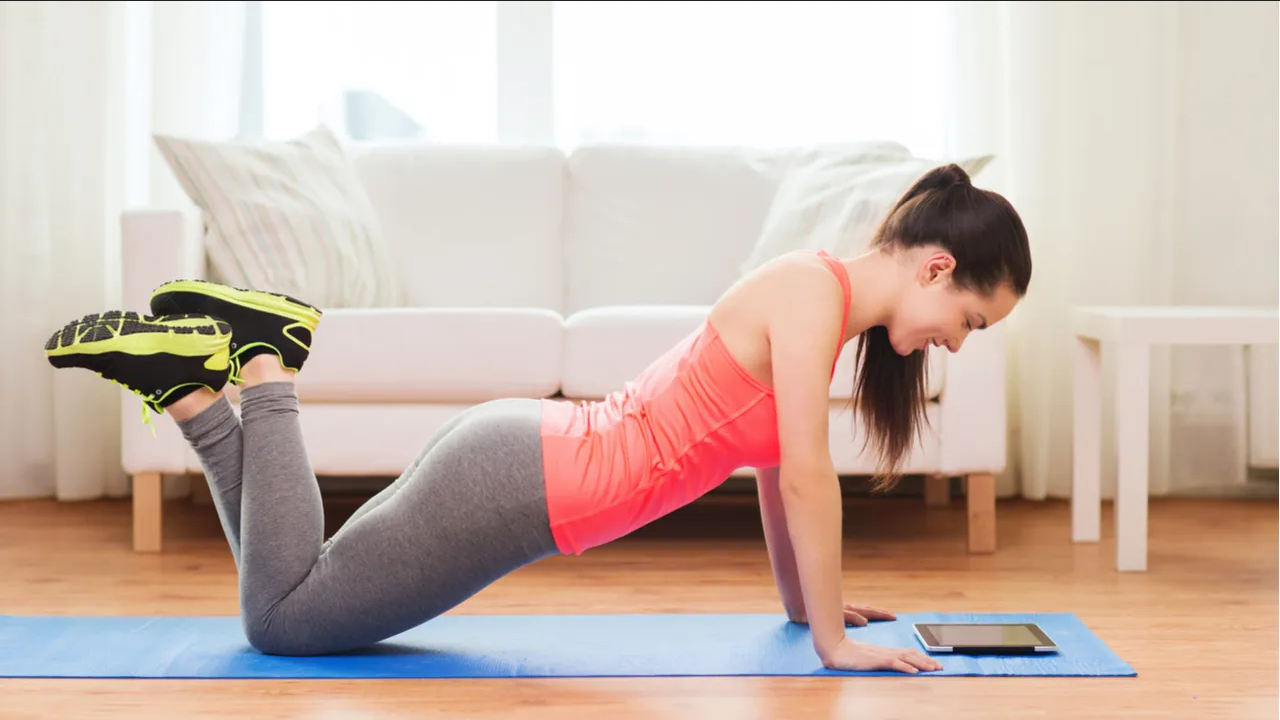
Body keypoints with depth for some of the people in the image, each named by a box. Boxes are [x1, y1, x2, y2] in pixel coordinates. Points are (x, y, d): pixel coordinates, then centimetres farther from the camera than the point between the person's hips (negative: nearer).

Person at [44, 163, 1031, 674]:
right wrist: (834, 638, -14)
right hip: (515, 483, -9)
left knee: (292, 607, 19)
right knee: (283, 617, 1)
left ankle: (188, 376, 16)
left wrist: (806, 602, 24)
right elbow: (806, 475, -21)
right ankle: (258, 362, 6)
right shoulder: (814, 286, -18)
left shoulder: (824, 301, 10)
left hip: (528, 459, 9)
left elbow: (775, 469, 19)